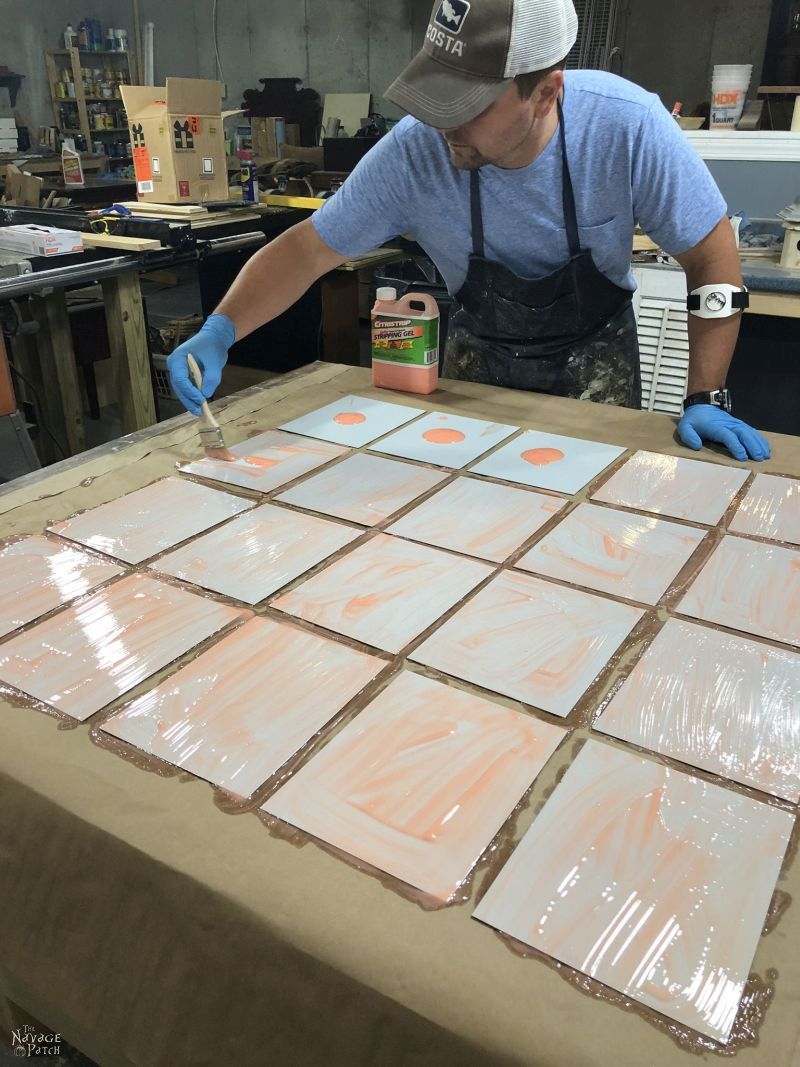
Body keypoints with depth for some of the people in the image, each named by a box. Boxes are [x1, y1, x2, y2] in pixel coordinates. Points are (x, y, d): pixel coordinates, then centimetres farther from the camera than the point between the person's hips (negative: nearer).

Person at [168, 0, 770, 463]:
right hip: (478, 352, 1)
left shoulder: (628, 126, -29)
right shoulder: (413, 152, -25)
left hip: (594, 354, -1)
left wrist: (707, 398, -22)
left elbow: (713, 255, -19)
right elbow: (307, 250, -17)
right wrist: (219, 333, -31)